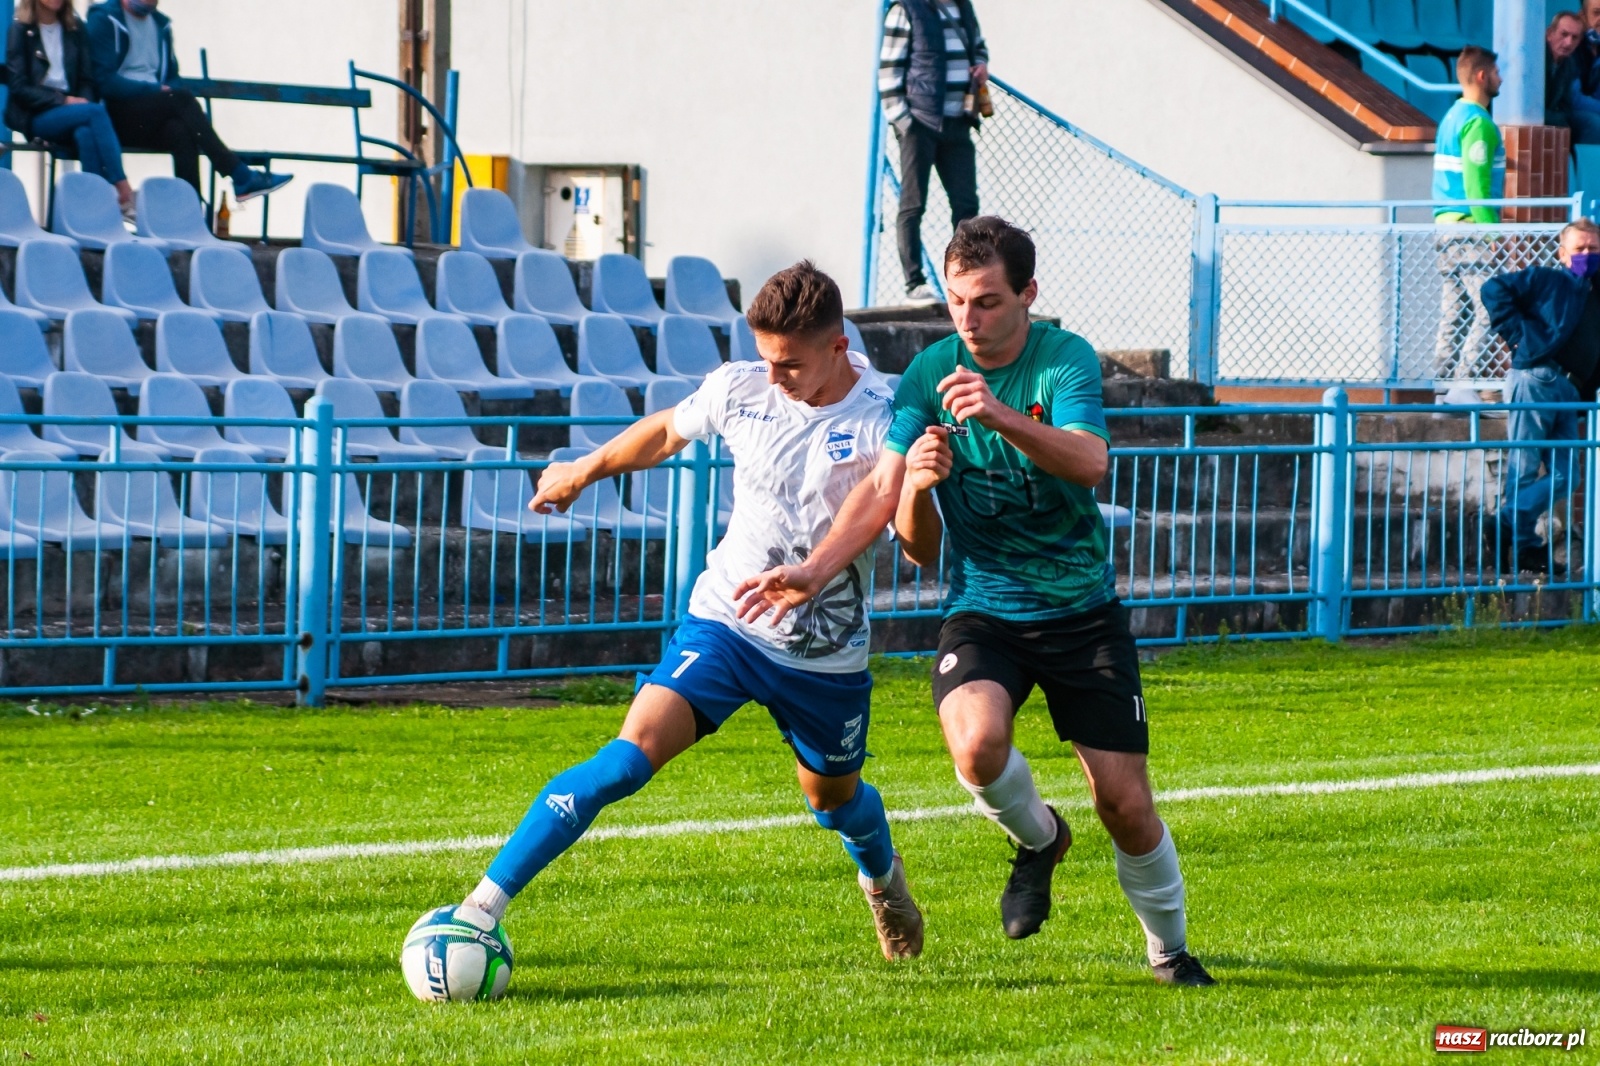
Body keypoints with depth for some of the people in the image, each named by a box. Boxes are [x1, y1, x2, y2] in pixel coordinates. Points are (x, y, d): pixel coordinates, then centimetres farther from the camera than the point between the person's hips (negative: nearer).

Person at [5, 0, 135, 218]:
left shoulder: (76, 29, 14)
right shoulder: (20, 31, 1)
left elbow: (85, 79, 12)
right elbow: (19, 86, -6)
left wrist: (85, 103, -10)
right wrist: (62, 101, -17)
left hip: (70, 107, 3)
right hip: (34, 115, -3)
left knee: (85, 133, -34)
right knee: (96, 112, -31)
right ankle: (124, 193, -37)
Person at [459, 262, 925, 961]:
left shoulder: (883, 420, -17)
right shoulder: (740, 390, -8)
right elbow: (667, 432, 14)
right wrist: (583, 472, 29)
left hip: (826, 655, 0)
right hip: (725, 621, 0)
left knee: (833, 795, 22)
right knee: (629, 758, -18)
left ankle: (884, 878, 60)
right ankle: (481, 909, -20)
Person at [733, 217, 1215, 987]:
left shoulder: (1065, 360, -10)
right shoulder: (930, 374, -4)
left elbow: (1089, 461, -29)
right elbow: (882, 490, -9)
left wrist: (1001, 417, -45)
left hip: (1082, 609, -1)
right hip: (982, 608, 1)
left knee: (1125, 802, -3)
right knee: (976, 744, -30)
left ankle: (1169, 947, 25)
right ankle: (1037, 839, 4)